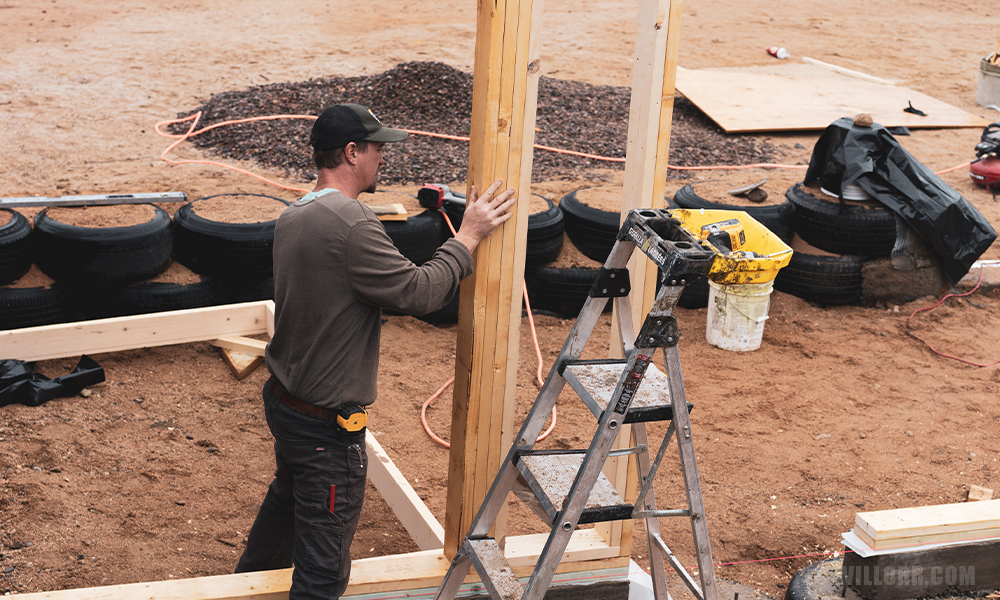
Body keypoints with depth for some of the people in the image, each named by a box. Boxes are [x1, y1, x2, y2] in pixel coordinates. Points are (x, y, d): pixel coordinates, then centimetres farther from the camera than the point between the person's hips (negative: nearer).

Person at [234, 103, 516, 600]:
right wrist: (468, 237, -13)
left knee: (288, 497, 35)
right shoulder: (352, 226, -26)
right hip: (327, 425, -10)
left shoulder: (292, 218, 5)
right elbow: (417, 292, -24)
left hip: (283, 397, 10)